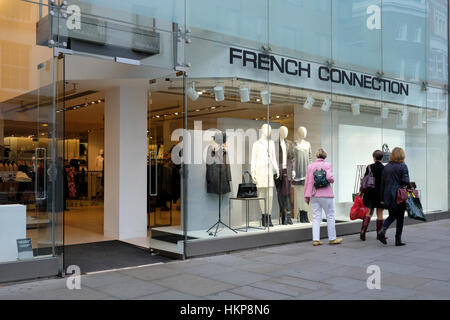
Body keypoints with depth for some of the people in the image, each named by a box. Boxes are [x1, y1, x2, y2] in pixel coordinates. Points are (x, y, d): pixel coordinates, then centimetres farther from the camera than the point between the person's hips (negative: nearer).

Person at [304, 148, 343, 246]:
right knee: (330, 216, 9)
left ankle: (316, 239, 1)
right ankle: (332, 238, 15)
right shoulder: (327, 165, -5)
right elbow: (329, 177, -20)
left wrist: (307, 196, 5)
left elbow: (308, 181, 2)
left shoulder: (310, 166, 4)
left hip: (314, 195, 3)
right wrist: (332, 180, 4)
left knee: (316, 217, 5)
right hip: (326, 195, -3)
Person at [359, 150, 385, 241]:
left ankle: (363, 231, -6)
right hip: (381, 193, -1)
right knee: (379, 214, 6)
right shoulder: (384, 168, -6)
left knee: (369, 212, 8)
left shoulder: (369, 167, -3)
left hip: (370, 193, 1)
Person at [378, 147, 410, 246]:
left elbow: (382, 183, 9)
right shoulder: (403, 166, -7)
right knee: (400, 217, 6)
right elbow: (405, 182, -12)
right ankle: (398, 240, 9)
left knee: (392, 216, 17)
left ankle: (382, 230, -6)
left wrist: (382, 198, 14)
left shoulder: (386, 167, 7)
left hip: (388, 196, 4)